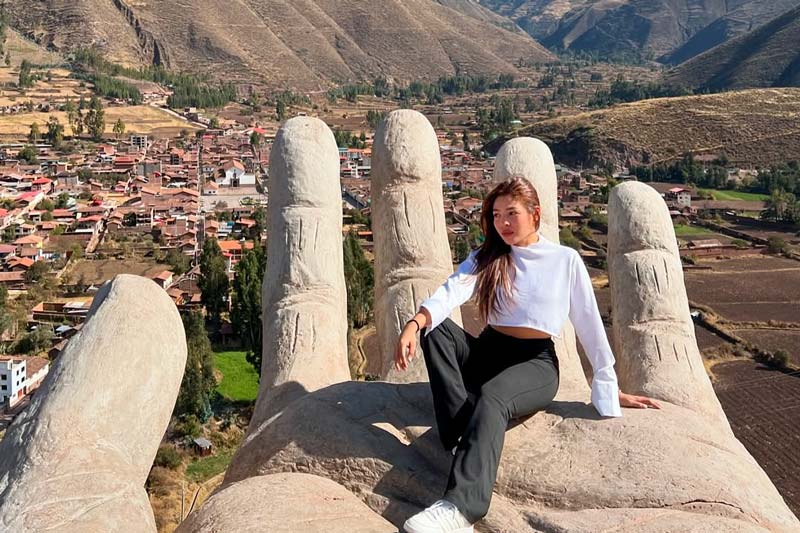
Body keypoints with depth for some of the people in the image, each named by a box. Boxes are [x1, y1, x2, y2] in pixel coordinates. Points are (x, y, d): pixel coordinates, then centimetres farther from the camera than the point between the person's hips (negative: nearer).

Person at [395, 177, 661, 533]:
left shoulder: (566, 259, 4)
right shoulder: (485, 257, 9)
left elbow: (590, 325, 5)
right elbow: (452, 291, -11)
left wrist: (611, 389, 6)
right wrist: (415, 323, -31)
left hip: (536, 362, -3)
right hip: (486, 351, 4)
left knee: (491, 398, -37)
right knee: (434, 328, -25)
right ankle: (462, 434, -31)